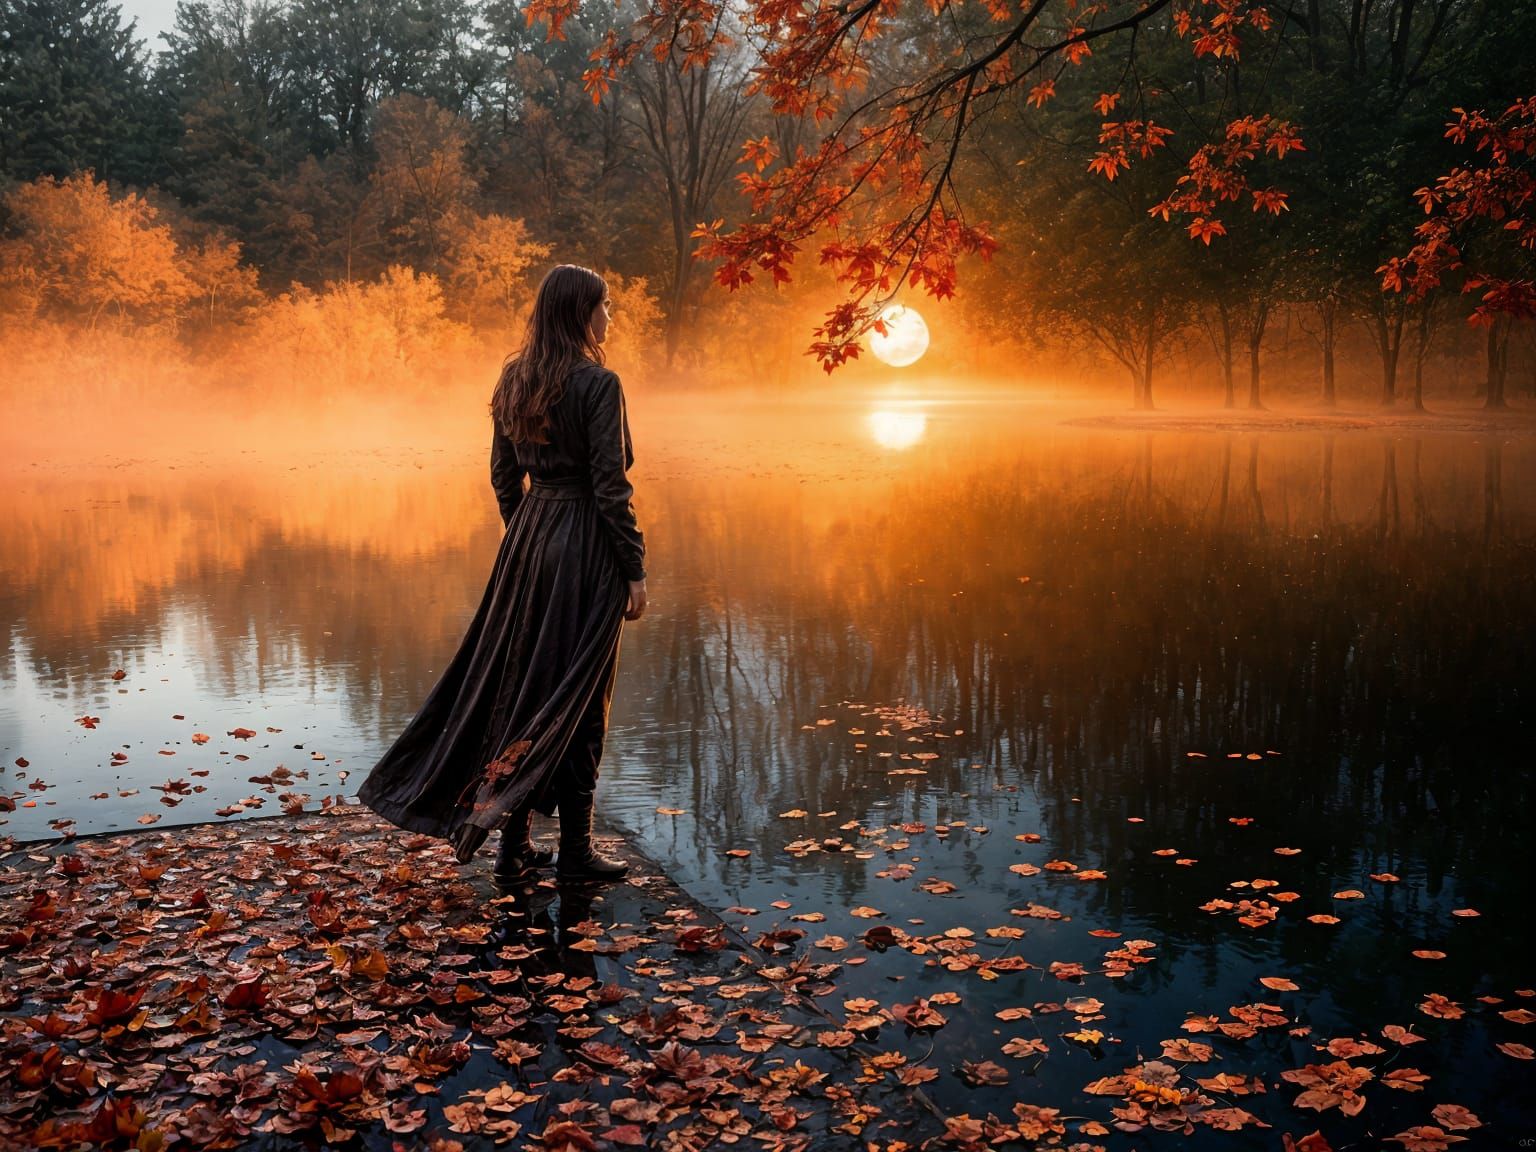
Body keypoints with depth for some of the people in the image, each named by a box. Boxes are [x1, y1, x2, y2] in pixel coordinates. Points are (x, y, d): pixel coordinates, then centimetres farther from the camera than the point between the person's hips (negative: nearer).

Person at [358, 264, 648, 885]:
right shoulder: (597, 383, -14)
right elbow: (610, 486, -16)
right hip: (584, 544, -6)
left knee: (519, 678, 12)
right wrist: (634, 571, -11)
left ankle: (513, 845, 18)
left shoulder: (515, 379, 7)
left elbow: (503, 474, 11)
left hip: (528, 537, 7)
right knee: (575, 694, 2)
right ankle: (575, 850, 11)